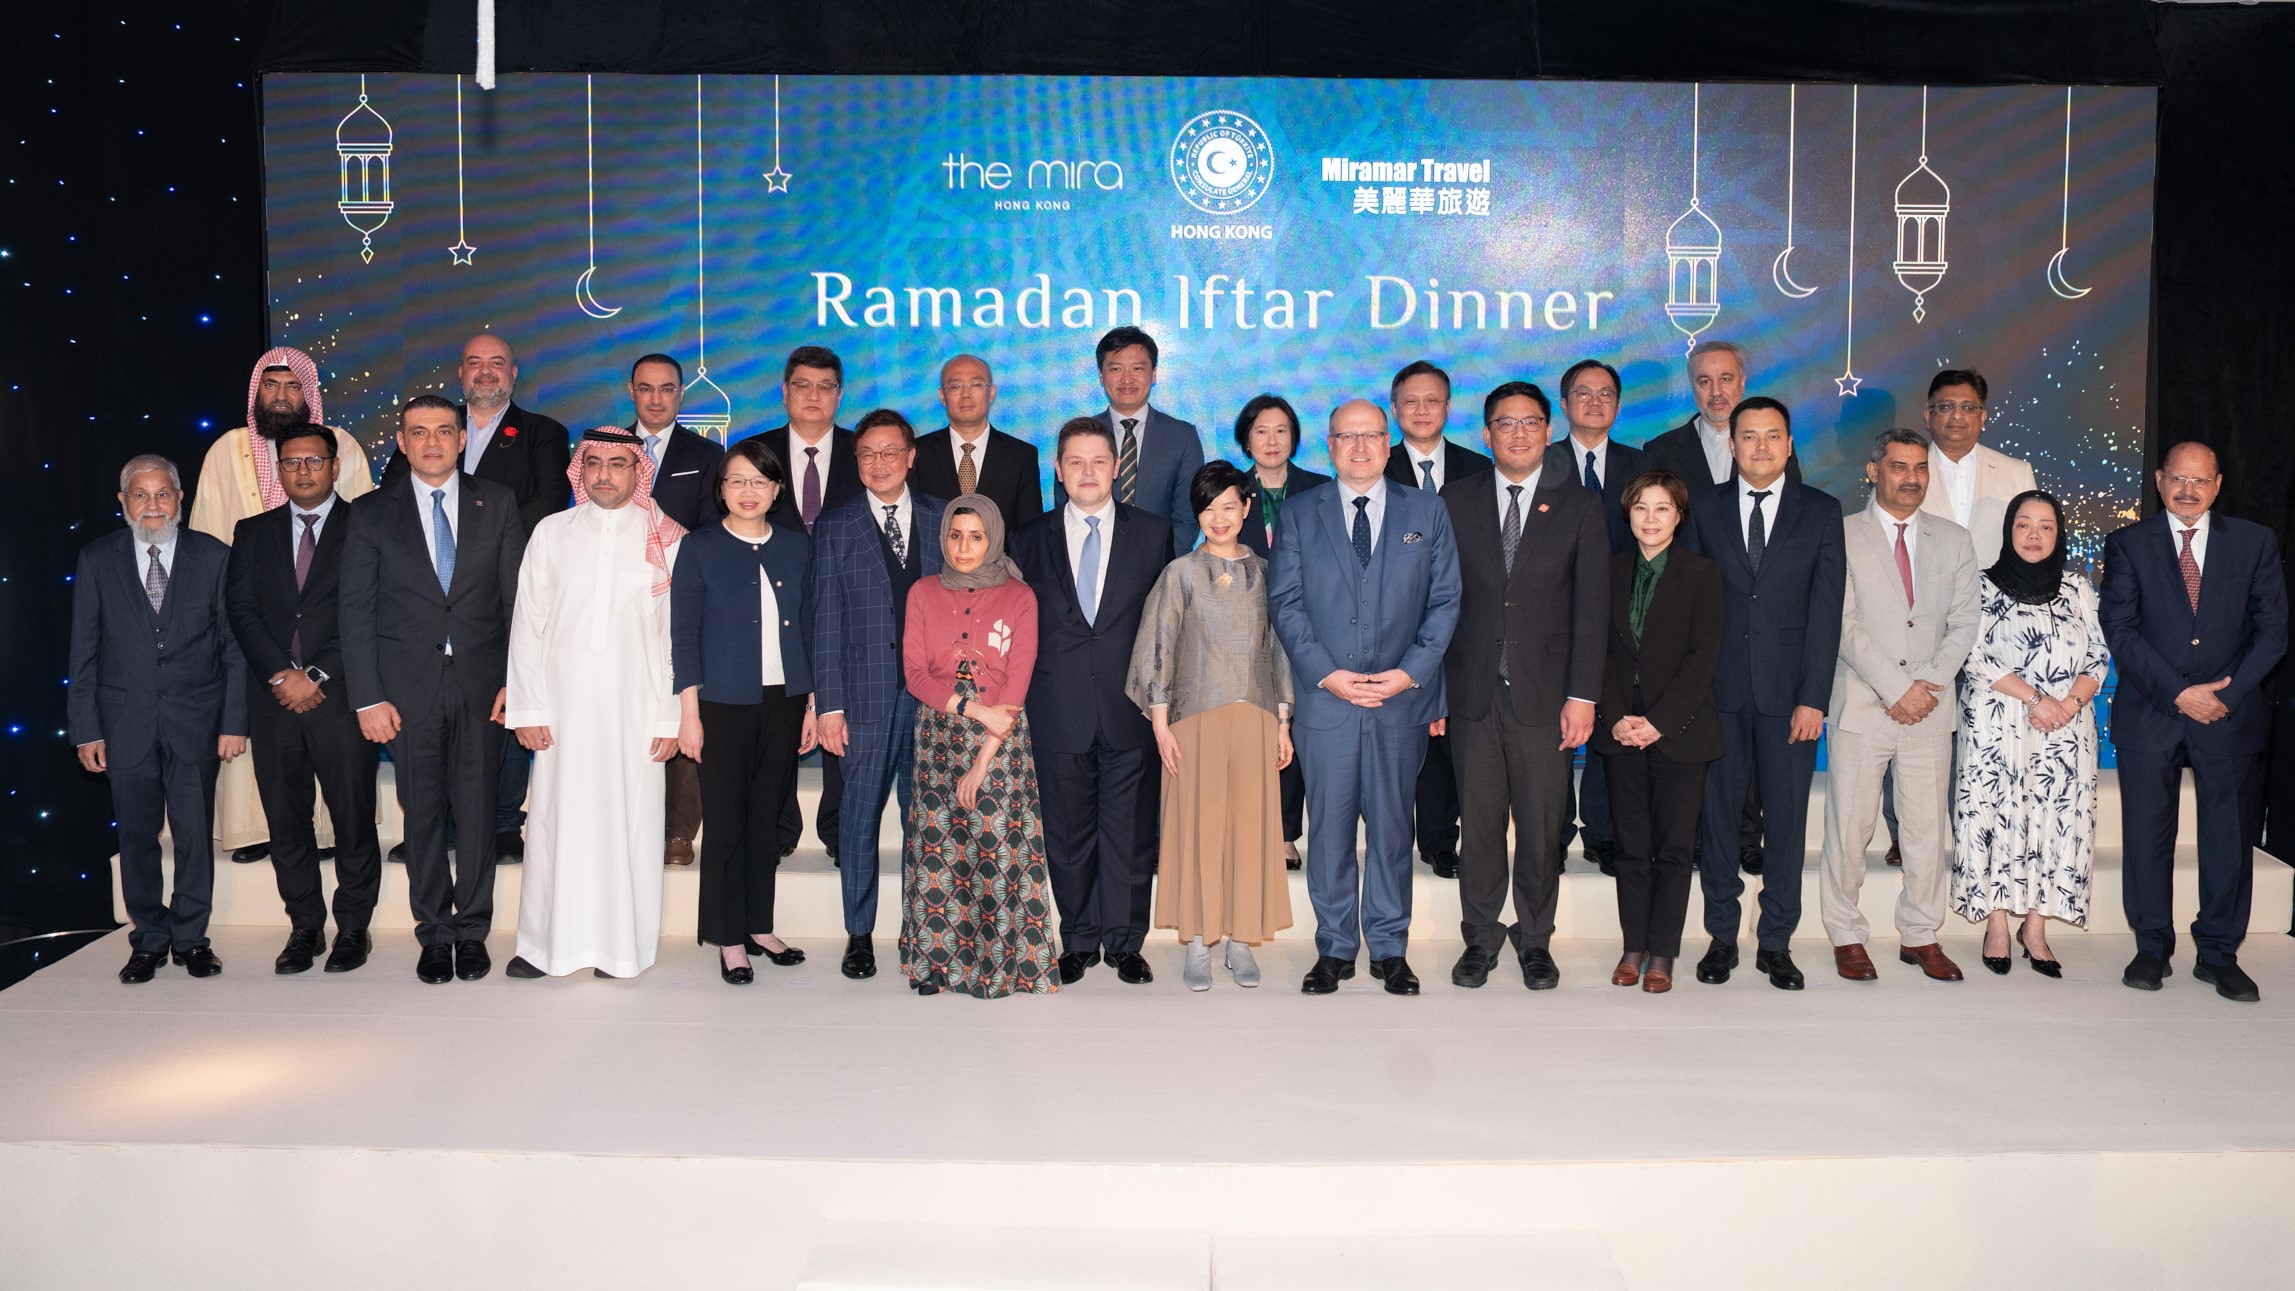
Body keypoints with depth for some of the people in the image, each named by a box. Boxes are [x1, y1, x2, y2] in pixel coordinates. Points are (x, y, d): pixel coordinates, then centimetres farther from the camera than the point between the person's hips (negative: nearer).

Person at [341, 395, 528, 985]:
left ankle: (472, 931, 17)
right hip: (409, 688, 0)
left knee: (477, 810, 3)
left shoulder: (497, 504, 6)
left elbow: (519, 597, 4)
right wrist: (367, 698, -5)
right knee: (422, 815, 5)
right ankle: (434, 934, 18)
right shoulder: (371, 513, 5)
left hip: (481, 686, 0)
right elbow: (355, 610, 2)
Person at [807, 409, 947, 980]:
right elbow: (824, 622, 0)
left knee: (925, 818, 8)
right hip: (865, 694, -1)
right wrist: (828, 704, -6)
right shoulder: (835, 527, 3)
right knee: (859, 816, 6)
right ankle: (859, 935, 18)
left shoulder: (941, 519, 8)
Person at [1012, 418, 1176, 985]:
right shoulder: (1030, 540, 7)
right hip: (1059, 713, 1)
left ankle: (1124, 941, 17)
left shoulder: (1152, 533, 5)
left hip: (1129, 709, -1)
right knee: (1067, 831, 8)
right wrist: (1020, 703, 2)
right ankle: (1079, 940, 21)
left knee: (1129, 830, 4)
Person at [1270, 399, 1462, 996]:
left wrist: (1409, 673, -8)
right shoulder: (1300, 512, 7)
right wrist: (1326, 674, -9)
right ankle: (1334, 948, 16)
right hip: (1325, 699, 0)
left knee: (1392, 827, 6)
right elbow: (1284, 601, 2)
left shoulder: (1427, 511, 8)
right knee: (1329, 828, 4)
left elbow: (1445, 600, 5)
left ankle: (1390, 948, 18)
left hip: (1401, 698, 0)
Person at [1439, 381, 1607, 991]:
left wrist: (1582, 695, -6)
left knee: (1542, 827, 5)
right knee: (1480, 822, 7)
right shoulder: (1456, 501, 6)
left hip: (1545, 695, -1)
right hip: (1473, 692, 1)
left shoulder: (1579, 505, 4)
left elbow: (1592, 607, 0)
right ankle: (1480, 937, 22)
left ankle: (1535, 940, 21)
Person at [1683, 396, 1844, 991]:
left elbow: (1826, 610, 0)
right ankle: (1722, 936, 18)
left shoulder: (1821, 511, 5)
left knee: (1787, 820, 4)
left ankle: (1776, 942, 16)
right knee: (1717, 814, 6)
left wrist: (1813, 697, -8)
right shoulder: (1704, 507, 7)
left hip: (1790, 691, 0)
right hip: (1721, 690, 1)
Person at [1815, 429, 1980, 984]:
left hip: (1931, 708, 3)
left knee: (1929, 826, 6)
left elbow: (1963, 624, 8)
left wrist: (1930, 685, -6)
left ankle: (1920, 936, 18)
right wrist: (1896, 688, -12)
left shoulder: (1954, 540, 13)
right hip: (1862, 705, -3)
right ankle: (1847, 937, 12)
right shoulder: (1842, 537, 1)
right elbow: (1844, 624, -7)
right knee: (1849, 826, -1)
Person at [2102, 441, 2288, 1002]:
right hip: (2149, 714, -1)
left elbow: (2272, 629, 3)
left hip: (2231, 712, 1)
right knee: (2147, 836, 3)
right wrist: (2178, 693, -12)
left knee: (2230, 836, 4)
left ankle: (2219, 955, 15)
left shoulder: (2255, 542, 7)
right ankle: (2152, 948, 15)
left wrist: (2228, 693, -9)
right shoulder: (2128, 544, 3)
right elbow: (2120, 630, -4)